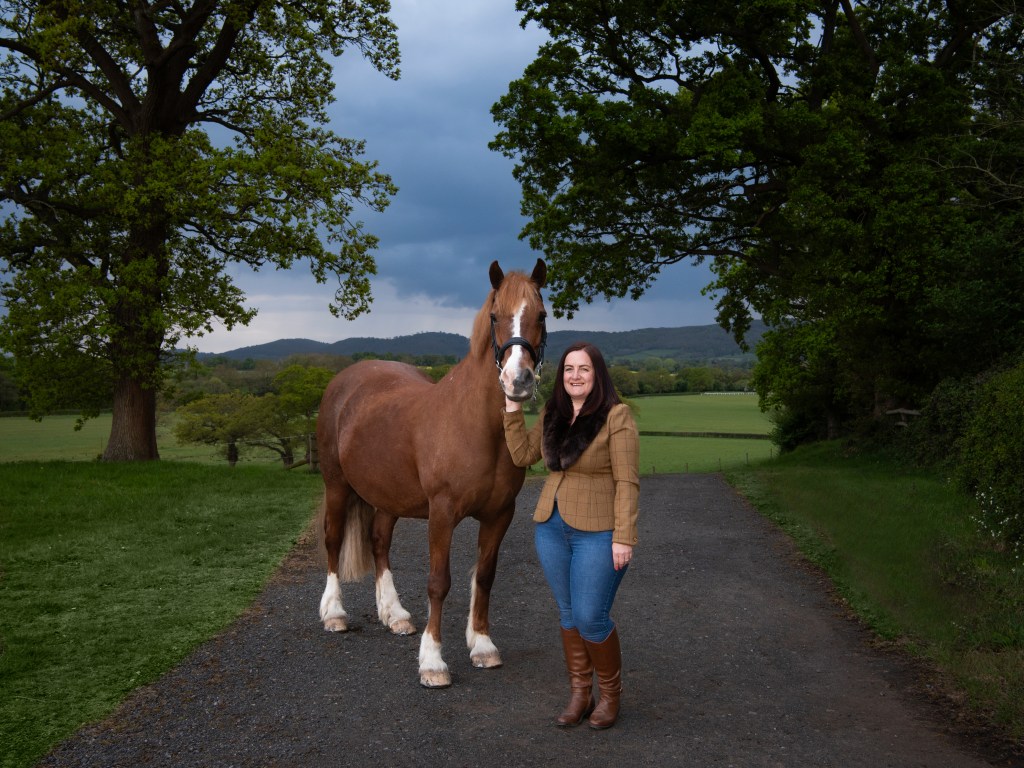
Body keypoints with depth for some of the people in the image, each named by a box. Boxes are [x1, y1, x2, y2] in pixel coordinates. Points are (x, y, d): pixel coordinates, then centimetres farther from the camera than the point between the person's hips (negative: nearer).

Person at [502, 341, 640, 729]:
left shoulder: (616, 416, -12)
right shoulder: (552, 414, 8)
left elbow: (627, 483, -15)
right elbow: (522, 455, 9)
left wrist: (623, 538, -19)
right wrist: (512, 407, 3)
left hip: (597, 534, -6)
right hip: (551, 528, 6)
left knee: (590, 619, -3)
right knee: (568, 614, 13)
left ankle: (610, 694, 20)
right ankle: (579, 693, 26)